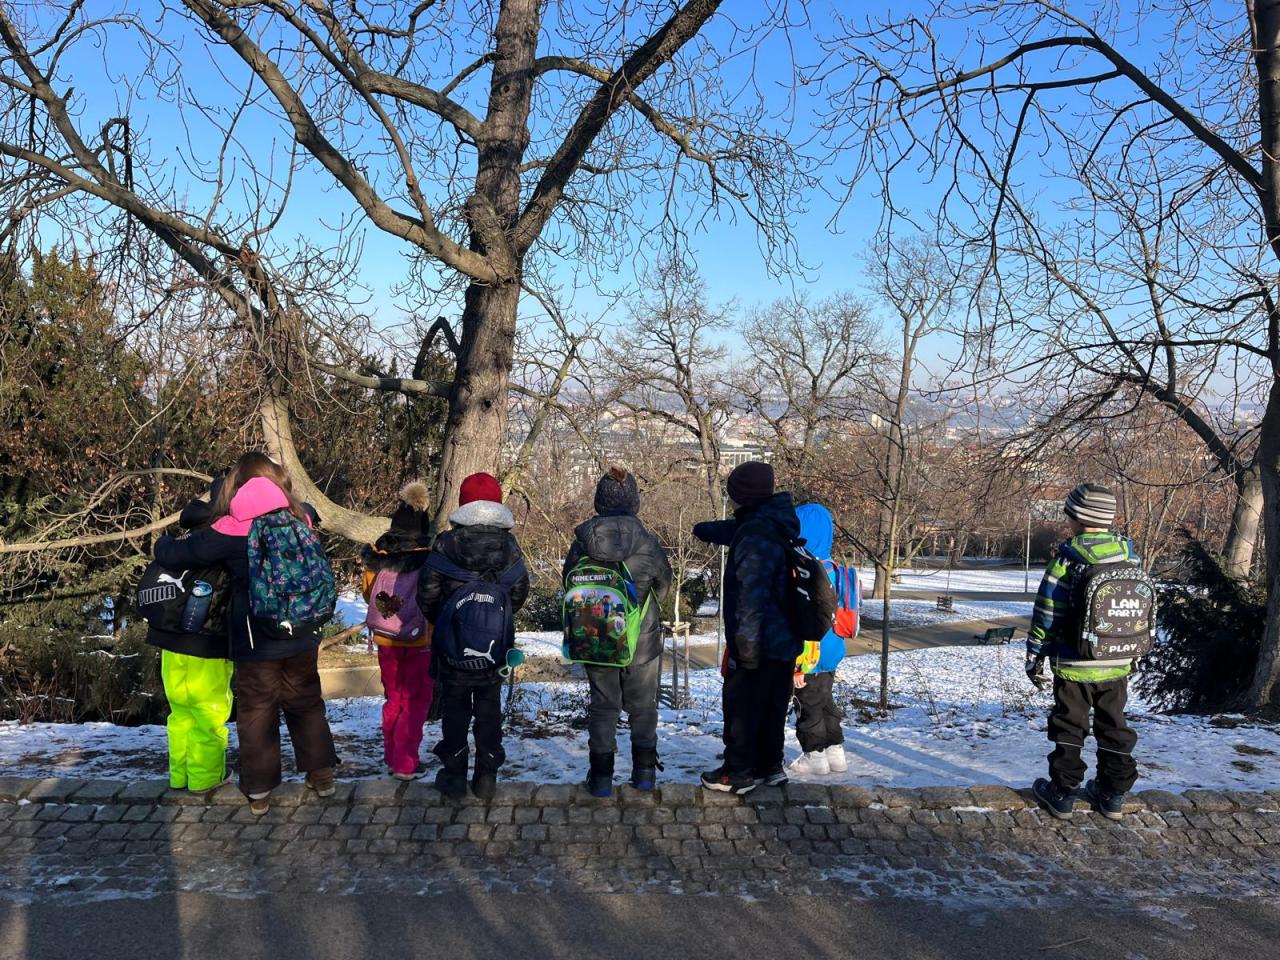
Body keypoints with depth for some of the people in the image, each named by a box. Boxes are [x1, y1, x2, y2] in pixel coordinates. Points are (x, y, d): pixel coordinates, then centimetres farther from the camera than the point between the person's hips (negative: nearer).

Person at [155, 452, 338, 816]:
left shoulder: (232, 530, -13)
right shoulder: (300, 521, -3)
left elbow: (173, 554, -5)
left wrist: (164, 542, 16)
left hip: (257, 642, -3)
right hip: (303, 637, 3)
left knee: (256, 712, 12)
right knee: (306, 703, 19)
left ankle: (259, 791, 20)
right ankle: (322, 773, 26)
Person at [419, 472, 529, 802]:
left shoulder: (445, 543, -11)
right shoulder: (508, 545, -5)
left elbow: (427, 593, -8)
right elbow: (520, 592, 2)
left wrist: (439, 621, 12)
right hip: (496, 642, 2)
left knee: (454, 707, 11)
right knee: (489, 707, 13)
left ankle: (455, 775, 17)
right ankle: (487, 775, 17)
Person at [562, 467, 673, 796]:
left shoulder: (582, 543, -12)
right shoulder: (646, 543, -16)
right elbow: (663, 584, 1)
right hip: (641, 641, -1)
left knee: (603, 705, 14)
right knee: (642, 706, 17)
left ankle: (601, 775, 15)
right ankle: (644, 771, 25)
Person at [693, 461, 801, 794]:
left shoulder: (755, 536, -23)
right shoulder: (774, 525, 9)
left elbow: (751, 595, -27)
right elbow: (732, 530, 31)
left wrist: (745, 645, -25)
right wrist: (703, 529, 47)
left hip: (757, 643, -10)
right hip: (784, 641, 10)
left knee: (741, 707, 3)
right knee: (772, 707, 18)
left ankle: (738, 773, 11)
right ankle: (769, 765, 28)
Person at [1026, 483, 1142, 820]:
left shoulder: (1068, 557, -16)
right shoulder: (1129, 554, 1)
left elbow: (1047, 612, -13)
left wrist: (1035, 655, -4)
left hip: (1075, 665, -4)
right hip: (1118, 665, 5)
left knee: (1069, 729, 7)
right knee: (1113, 727, 16)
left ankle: (1062, 793, 14)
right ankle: (1113, 794, 24)